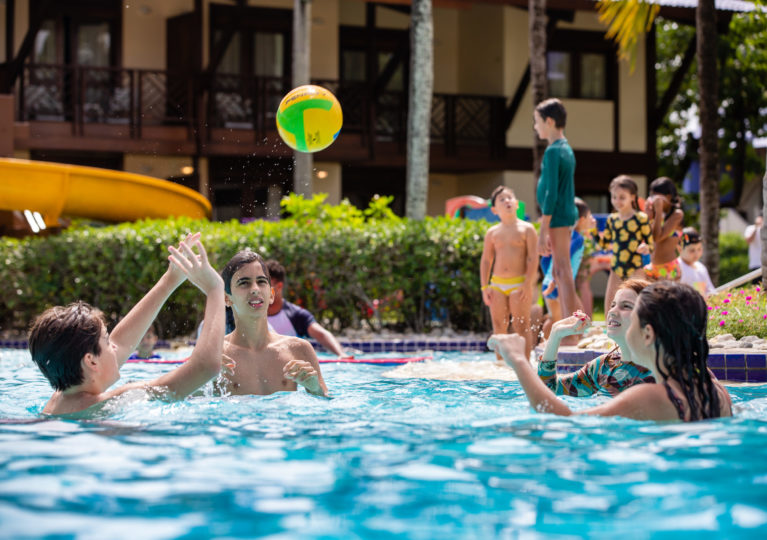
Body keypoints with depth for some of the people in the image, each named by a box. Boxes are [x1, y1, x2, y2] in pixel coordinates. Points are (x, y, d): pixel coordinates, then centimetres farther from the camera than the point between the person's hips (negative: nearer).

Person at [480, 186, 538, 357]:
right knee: (499, 327, 6)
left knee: (521, 326, -5)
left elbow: (533, 258, -5)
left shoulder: (526, 229, 0)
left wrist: (528, 284, -13)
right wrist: (484, 287, 4)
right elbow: (486, 260, 13)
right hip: (497, 284, 4)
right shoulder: (492, 233, 10)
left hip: (519, 283, -4)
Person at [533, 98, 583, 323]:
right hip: (568, 214, 10)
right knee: (559, 272, 15)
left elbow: (551, 193, -18)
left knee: (562, 270, -8)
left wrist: (543, 231, -18)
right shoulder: (566, 149, 15)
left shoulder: (552, 151, -14)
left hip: (557, 216, -10)